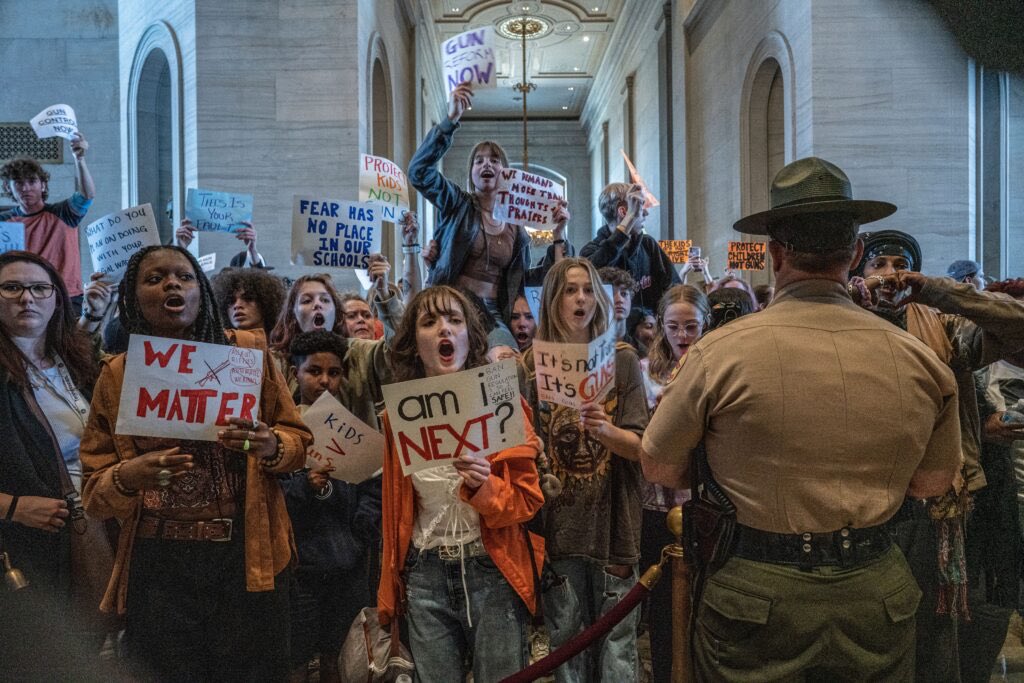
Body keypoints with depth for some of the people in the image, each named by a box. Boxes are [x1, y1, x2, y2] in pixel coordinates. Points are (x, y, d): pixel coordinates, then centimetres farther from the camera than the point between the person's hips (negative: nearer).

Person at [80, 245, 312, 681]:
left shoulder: (246, 350, 1)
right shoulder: (116, 375, 4)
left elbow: (299, 440, 5)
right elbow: (93, 489, 5)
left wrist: (270, 445, -17)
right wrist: (126, 478, -17)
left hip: (247, 556, 0)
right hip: (158, 564, 1)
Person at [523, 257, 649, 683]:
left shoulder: (622, 359, -1)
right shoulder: (533, 363, 3)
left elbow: (640, 447, -7)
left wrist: (606, 430, -24)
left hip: (611, 521, -1)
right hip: (559, 522, 1)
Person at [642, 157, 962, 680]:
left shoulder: (721, 351, -16)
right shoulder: (920, 360, -6)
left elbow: (659, 468, -4)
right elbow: (932, 483, 8)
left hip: (756, 599, -2)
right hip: (877, 595, 3)